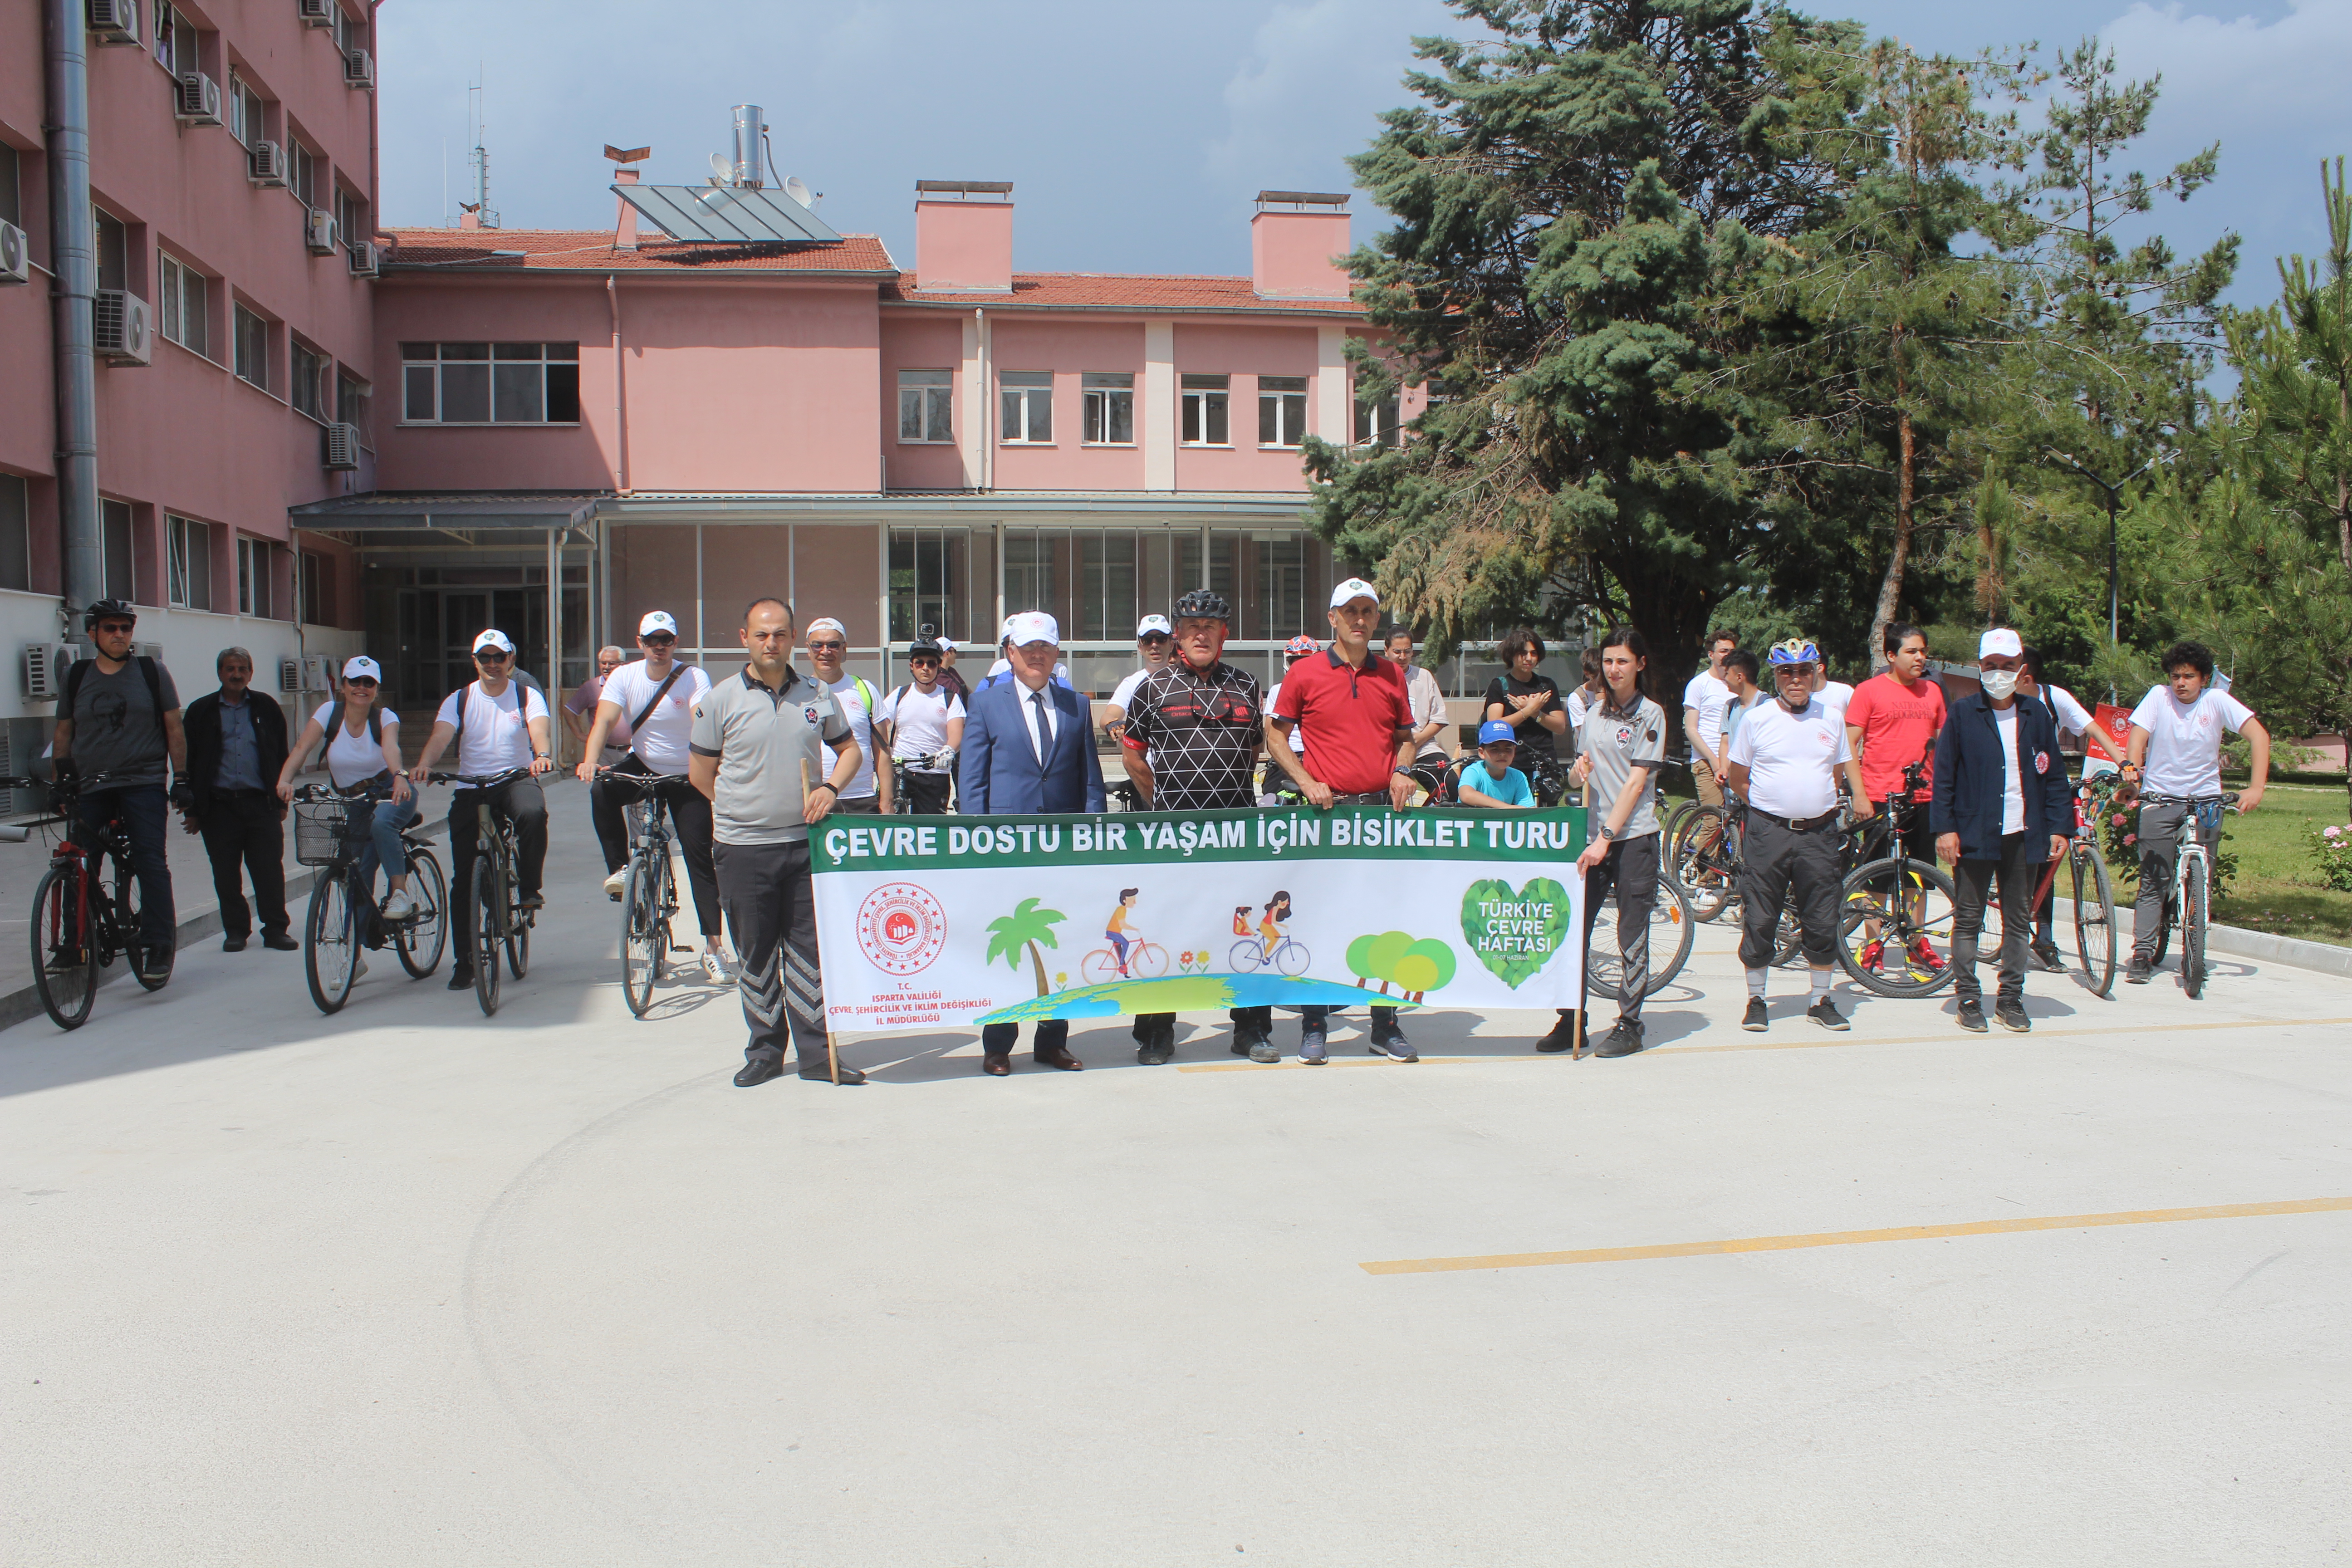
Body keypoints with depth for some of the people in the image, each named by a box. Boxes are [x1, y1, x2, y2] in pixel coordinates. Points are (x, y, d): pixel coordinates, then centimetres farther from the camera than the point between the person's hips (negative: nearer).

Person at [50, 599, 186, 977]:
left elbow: (174, 728, 6)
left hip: (144, 783, -2)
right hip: (90, 787, 2)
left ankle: (158, 946, -7)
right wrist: (60, 782, 10)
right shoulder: (75, 676, 10)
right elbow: (62, 733, 17)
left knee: (151, 864, -10)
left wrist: (182, 779, -1)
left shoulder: (152, 671, 5)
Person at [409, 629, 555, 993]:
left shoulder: (527, 696, 4)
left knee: (534, 813, -37)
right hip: (470, 787, 1)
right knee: (463, 877, -4)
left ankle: (528, 888, -13)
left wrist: (542, 754, -40)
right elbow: (441, 734, -10)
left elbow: (539, 728, -16)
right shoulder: (459, 700, 7)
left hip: (516, 781, -1)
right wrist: (424, 765, -32)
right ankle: (464, 961, 5)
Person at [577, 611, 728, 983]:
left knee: (699, 856, -5)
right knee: (601, 791, -31)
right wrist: (589, 760, -39)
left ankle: (714, 946, 0)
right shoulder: (624, 676, -7)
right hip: (641, 766, 2)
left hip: (686, 775, -2)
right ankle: (620, 868, -11)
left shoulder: (694, 678, -13)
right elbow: (604, 720, -20)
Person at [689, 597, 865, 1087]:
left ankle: (815, 1051, 11)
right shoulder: (720, 700, -1)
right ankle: (765, 1050, 18)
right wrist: (749, 809, 3)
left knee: (810, 948, 4)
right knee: (755, 954, 7)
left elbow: (848, 748, 16)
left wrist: (830, 788, -3)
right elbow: (700, 773, 4)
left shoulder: (816, 695, 6)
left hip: (805, 843, 1)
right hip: (743, 848, -1)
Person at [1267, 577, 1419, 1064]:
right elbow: (1277, 737, 5)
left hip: (1382, 808, 3)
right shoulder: (1305, 673, 1)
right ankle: (1313, 1027, 11)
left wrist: (1402, 772, 0)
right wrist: (1307, 782, -8)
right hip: (1326, 811, -3)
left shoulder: (1391, 675, 11)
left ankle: (1386, 1026, 16)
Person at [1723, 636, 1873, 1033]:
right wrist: (1768, 803, 5)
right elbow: (1736, 777, 7)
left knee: (1822, 921, 6)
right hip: (1768, 832, -2)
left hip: (1818, 834, 2)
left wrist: (1860, 796, 12)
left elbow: (1845, 765, 22)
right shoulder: (1756, 719, 0)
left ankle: (1821, 1001, 19)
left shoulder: (1832, 718, 8)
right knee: (1760, 921, 2)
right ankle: (1756, 1001, 14)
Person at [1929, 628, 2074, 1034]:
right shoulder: (1963, 713, 0)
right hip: (1974, 833, -3)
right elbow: (1944, 775, -1)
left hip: (2024, 834, 3)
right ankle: (1968, 998, 11)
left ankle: (2011, 999, 18)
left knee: (2019, 921, 9)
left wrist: (2058, 827, 4)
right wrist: (1945, 827, -8)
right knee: (1968, 919, 2)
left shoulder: (2037, 715, 8)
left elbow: (2054, 776, 11)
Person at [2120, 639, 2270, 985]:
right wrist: (2131, 767, -31)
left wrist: (2256, 788, -22)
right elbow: (2138, 734, -10)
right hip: (2160, 798, 0)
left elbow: (2259, 735, -12)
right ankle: (2142, 953, -3)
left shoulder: (2217, 701, -5)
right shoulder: (2158, 696, -4)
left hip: (2205, 800, 1)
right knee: (2153, 881, -5)